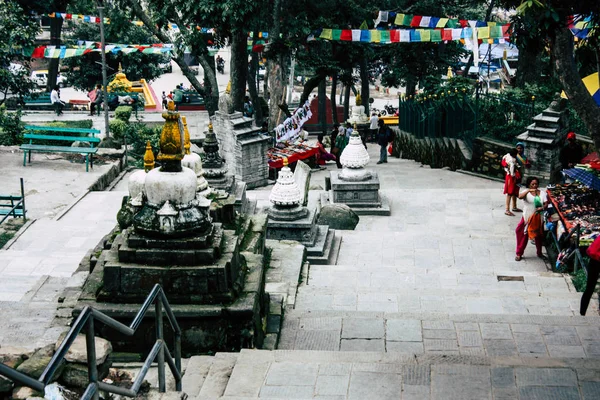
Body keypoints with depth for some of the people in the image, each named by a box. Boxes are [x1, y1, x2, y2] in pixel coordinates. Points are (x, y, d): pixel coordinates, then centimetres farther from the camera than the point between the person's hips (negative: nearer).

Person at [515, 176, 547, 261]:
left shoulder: (542, 192, 2)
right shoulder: (526, 191, -4)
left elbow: (546, 204, -2)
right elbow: (520, 196, -25)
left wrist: (542, 208, -24)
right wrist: (529, 190, -37)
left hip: (538, 218, 2)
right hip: (527, 217, -2)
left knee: (539, 235, 14)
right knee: (523, 235, 0)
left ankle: (539, 253, 33)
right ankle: (519, 253, 12)